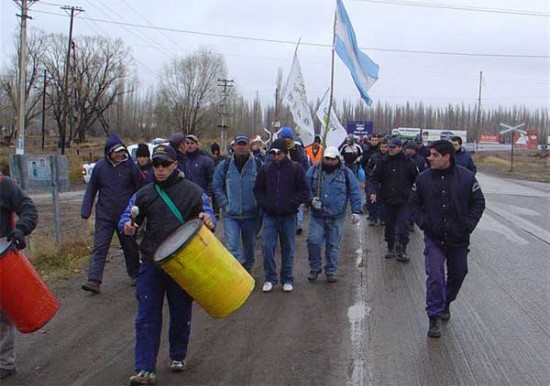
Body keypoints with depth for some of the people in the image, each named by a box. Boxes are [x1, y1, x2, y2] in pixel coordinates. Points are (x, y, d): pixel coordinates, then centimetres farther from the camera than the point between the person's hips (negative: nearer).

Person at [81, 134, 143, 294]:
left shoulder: (130, 166, -5)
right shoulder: (100, 167, -1)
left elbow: (140, 189, -1)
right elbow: (91, 190, 7)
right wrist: (86, 210, 1)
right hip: (104, 216, 1)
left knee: (130, 246, 13)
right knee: (99, 247, -6)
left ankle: (135, 275, 30)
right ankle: (94, 280, -9)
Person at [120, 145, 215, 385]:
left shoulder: (192, 191, 0)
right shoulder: (144, 194, 7)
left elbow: (208, 217, 2)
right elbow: (127, 217, 12)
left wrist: (208, 220, -23)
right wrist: (127, 226, -13)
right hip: (151, 263, 2)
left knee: (181, 314, 12)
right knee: (147, 317, -3)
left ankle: (178, 356, 33)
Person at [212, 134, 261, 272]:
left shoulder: (258, 165, -3)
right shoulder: (224, 165, 0)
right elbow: (216, 187, 4)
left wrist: (259, 204, -6)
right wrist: (225, 204, -4)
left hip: (251, 214, 1)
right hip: (231, 215, -1)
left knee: (249, 246, 15)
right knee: (232, 246, -12)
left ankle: (247, 270, 33)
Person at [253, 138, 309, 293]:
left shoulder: (296, 168, -4)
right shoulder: (266, 169, 2)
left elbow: (304, 192, -3)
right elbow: (258, 189, 11)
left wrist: (290, 204, -13)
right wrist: (265, 204, -4)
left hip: (288, 216, -1)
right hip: (270, 216, 1)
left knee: (288, 248, 8)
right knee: (267, 246, -5)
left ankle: (287, 279, 21)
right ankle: (270, 278, 9)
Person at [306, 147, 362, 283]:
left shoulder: (346, 173, 1)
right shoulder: (313, 171, 3)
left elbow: (355, 193, 1)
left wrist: (356, 211, -7)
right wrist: (311, 199, -13)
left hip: (336, 217, 0)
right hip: (317, 216, 0)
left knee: (333, 245, 5)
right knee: (313, 241, -7)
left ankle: (331, 271, 18)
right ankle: (315, 268, 13)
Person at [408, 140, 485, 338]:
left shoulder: (466, 177, -7)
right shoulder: (423, 178, -5)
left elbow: (478, 203, 1)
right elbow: (414, 203, 6)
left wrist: (468, 225, -8)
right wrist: (423, 222, -8)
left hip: (458, 238, 1)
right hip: (434, 238, -1)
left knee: (458, 274, 16)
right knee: (435, 277, -10)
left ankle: (446, 304, 42)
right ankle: (434, 318, -2)